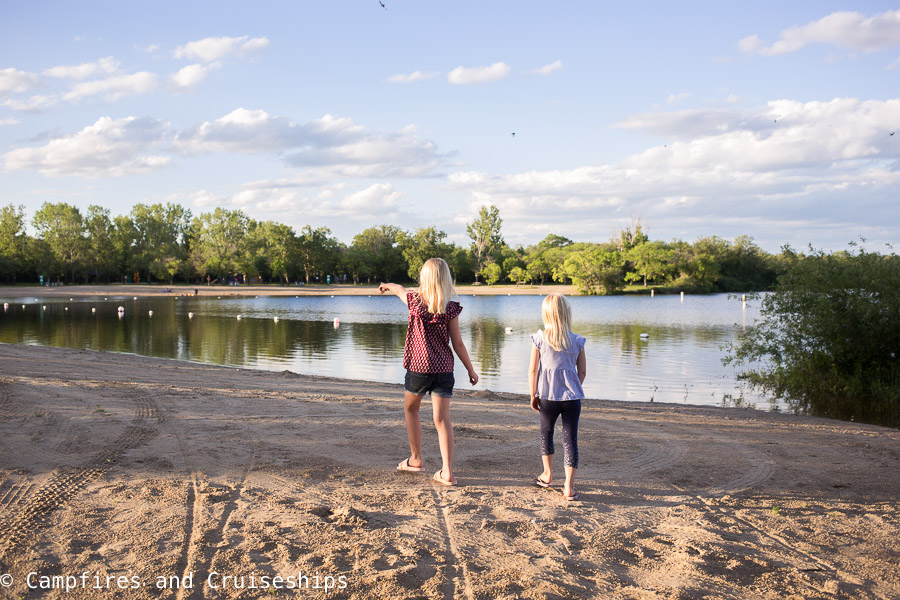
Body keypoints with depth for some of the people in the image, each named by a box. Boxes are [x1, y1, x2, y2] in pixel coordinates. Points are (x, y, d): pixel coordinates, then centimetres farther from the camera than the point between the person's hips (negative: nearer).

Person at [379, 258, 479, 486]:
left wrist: (386, 285, 42)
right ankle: (447, 472, -3)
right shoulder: (451, 307, -7)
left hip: (419, 366, -1)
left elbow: (399, 289, 19)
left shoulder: (416, 301, -5)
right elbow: (457, 343, -6)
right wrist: (471, 370, 3)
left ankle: (416, 459, 30)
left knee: (410, 408, 23)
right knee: (442, 419, 1)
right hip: (443, 368, 1)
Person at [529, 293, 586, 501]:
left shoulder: (540, 339, -6)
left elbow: (532, 369, -4)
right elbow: (583, 371, 5)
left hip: (548, 397, 0)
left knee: (546, 432, 22)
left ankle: (547, 474, 36)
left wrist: (533, 395, 7)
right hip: (572, 397, 0)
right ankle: (569, 487, 0)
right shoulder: (577, 341, -1)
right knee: (570, 439, 2)